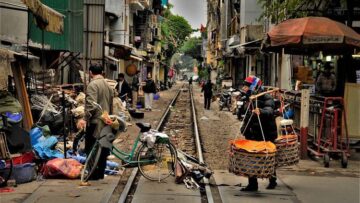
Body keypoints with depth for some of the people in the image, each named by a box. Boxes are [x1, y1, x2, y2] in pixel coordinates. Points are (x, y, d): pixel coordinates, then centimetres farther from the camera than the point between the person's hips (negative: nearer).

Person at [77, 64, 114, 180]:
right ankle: (101, 173, 17)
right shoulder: (107, 85, 12)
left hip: (95, 122, -8)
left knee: (91, 149, -1)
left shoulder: (92, 85, -12)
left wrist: (85, 119, -23)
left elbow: (91, 105, -22)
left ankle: (93, 174, 0)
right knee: (102, 149, 12)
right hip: (106, 122, 8)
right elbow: (112, 104, 17)